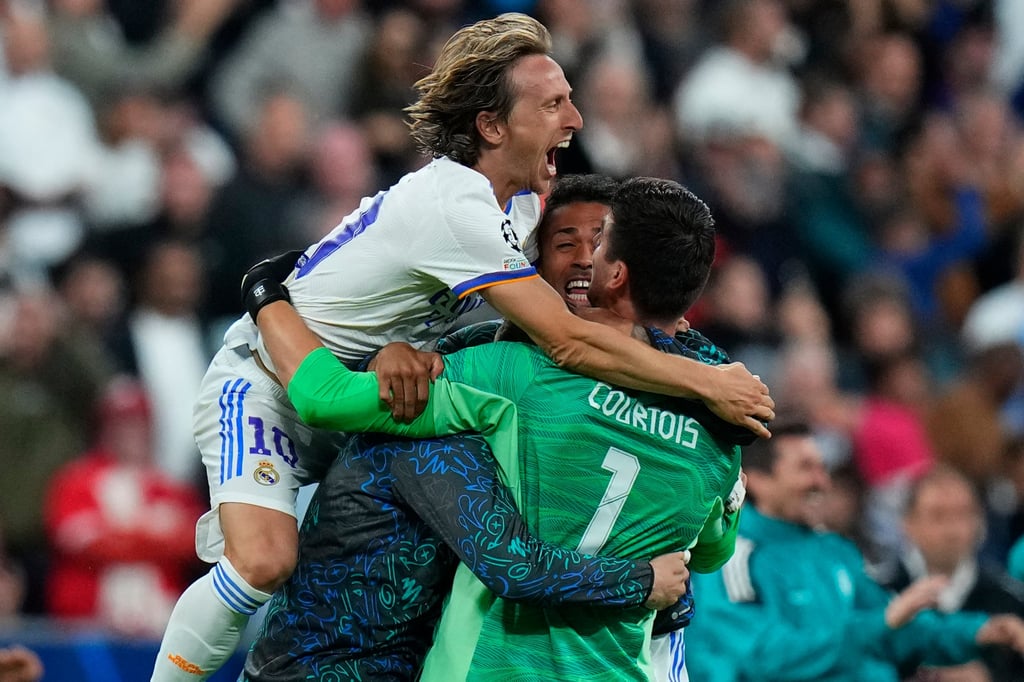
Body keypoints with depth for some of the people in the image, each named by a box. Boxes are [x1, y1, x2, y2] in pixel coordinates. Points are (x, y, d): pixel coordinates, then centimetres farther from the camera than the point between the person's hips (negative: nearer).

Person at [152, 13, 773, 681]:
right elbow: (569, 342, -33)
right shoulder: (453, 205, -30)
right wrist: (710, 383, -26)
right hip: (260, 383, -10)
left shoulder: (518, 199, 0)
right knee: (264, 563, -30)